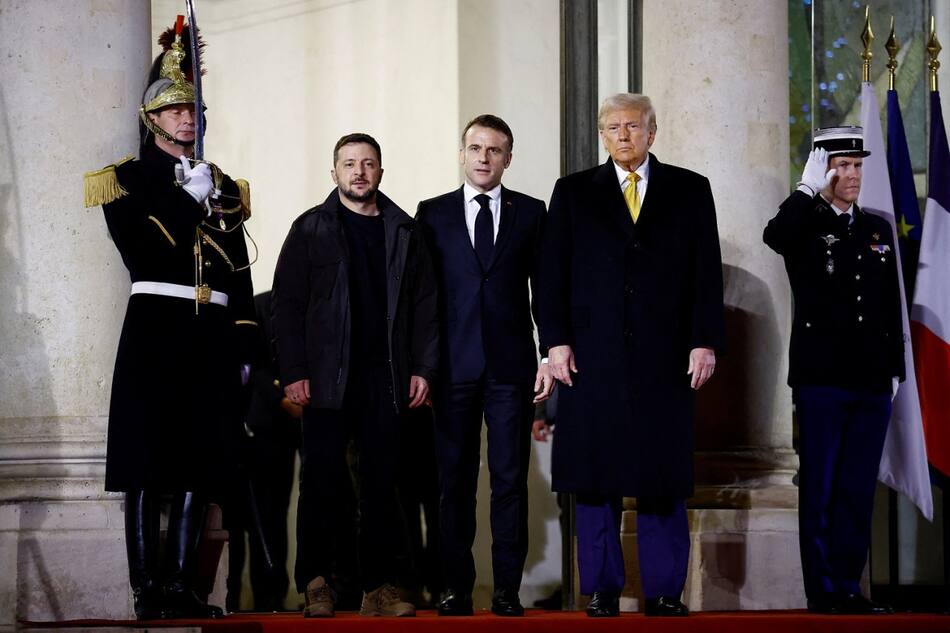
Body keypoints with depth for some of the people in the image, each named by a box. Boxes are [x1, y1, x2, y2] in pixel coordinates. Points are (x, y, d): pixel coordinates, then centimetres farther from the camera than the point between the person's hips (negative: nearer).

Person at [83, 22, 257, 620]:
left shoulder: (225, 187, 19)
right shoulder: (126, 180, 6)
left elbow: (241, 275, 16)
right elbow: (141, 253, -9)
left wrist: (245, 349, 9)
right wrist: (189, 199, -10)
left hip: (214, 338, 4)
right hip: (156, 329, -4)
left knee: (199, 465, 4)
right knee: (148, 466, -6)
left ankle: (183, 586, 9)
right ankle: (148, 591, -3)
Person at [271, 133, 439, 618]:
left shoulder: (403, 231, 12)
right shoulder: (311, 229, 5)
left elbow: (425, 303, 11)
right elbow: (287, 303, 1)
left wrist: (423, 368, 2)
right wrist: (293, 372, -7)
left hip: (385, 377, 2)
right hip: (327, 378, -2)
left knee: (382, 483, 3)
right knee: (322, 481, -2)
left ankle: (379, 587, 8)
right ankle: (315, 585, 6)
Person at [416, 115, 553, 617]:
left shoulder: (530, 212, 9)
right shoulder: (432, 213, 9)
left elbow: (544, 288, 8)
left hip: (511, 367, 0)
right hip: (453, 367, 0)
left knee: (510, 480, 0)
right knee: (454, 481, 2)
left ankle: (507, 589, 5)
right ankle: (456, 588, 9)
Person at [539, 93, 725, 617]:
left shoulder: (690, 191, 9)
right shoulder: (573, 192, 10)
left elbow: (706, 272, 5)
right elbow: (554, 273, 6)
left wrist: (705, 341, -3)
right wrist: (557, 340, -3)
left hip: (665, 356, 0)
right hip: (592, 355, 0)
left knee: (664, 477, 2)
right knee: (595, 476, 3)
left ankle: (664, 591, 10)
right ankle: (601, 589, 12)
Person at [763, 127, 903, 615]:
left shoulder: (879, 230, 14)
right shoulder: (805, 226, 1)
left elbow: (891, 307, 16)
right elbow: (773, 237, -25)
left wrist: (894, 368, 12)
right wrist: (809, 189, -19)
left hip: (871, 382, 4)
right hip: (821, 378, -4)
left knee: (858, 491, 7)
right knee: (819, 489, 1)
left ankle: (848, 588, 15)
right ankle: (822, 592, 6)